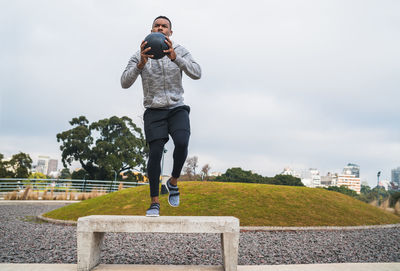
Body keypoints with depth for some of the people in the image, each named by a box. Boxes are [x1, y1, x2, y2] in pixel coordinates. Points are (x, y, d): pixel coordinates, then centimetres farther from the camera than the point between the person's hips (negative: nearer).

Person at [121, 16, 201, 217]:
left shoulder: (180, 52, 0)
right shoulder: (140, 56, -1)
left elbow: (196, 74, -15)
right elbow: (125, 83, -12)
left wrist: (175, 58, -31)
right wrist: (141, 64, -30)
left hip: (177, 109, 1)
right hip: (154, 111, 0)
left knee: (181, 143, -25)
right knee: (155, 153, -14)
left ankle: (173, 182, 2)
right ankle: (154, 202, -2)